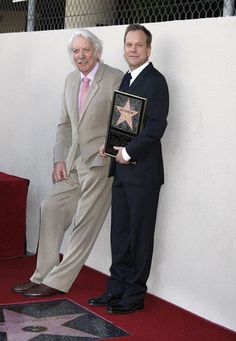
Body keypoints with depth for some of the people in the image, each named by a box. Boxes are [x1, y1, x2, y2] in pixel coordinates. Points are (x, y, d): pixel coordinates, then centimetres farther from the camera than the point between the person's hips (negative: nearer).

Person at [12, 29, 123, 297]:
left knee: (84, 224, 0)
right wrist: (59, 160, 7)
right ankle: (42, 275, 17)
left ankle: (58, 282, 8)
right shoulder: (71, 79, 12)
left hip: (100, 164, -7)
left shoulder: (115, 78, -9)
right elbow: (65, 123, 16)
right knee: (52, 210, 7)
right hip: (73, 163, 7)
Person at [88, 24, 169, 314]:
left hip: (143, 171, -8)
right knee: (119, 233, 14)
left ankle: (135, 295, 13)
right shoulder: (125, 79, 16)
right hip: (121, 170, 8)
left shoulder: (155, 81, -10)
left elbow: (156, 125, -19)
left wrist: (128, 153, -14)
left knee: (140, 235, 3)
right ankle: (117, 289, 24)